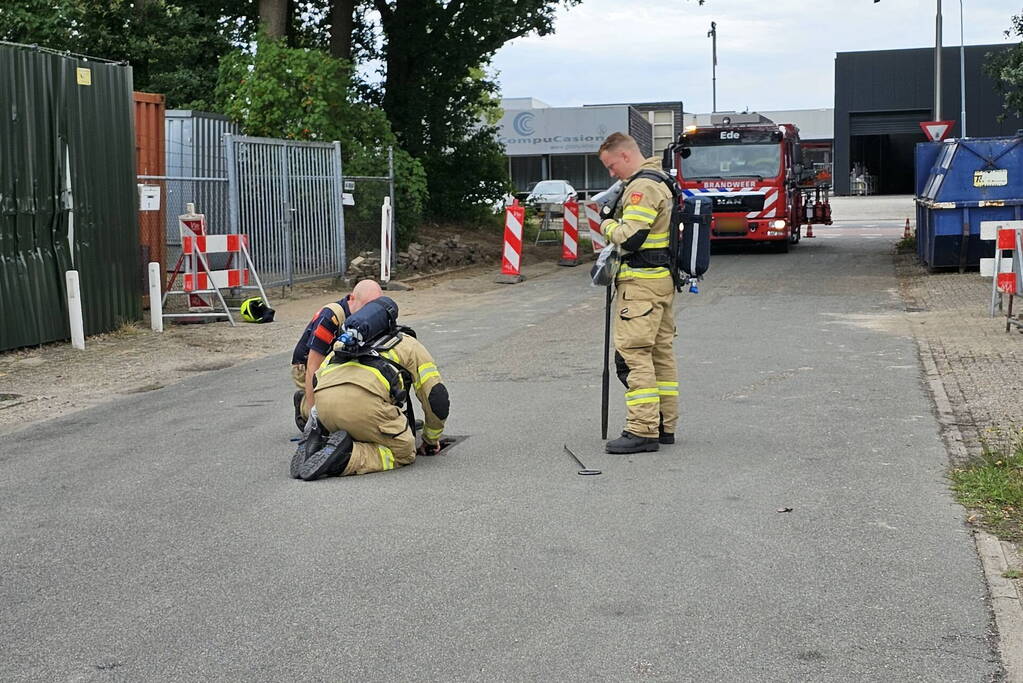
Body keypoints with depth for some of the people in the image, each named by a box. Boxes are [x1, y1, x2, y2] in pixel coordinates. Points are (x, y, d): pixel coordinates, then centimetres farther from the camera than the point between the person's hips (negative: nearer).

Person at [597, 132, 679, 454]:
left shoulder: (641, 187, -15)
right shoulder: (661, 181, 18)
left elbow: (630, 237, -22)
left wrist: (609, 226, -4)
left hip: (642, 283, -11)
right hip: (664, 279, 11)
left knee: (633, 353, -10)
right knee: (661, 351, 13)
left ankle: (642, 430, -12)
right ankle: (665, 425, 19)